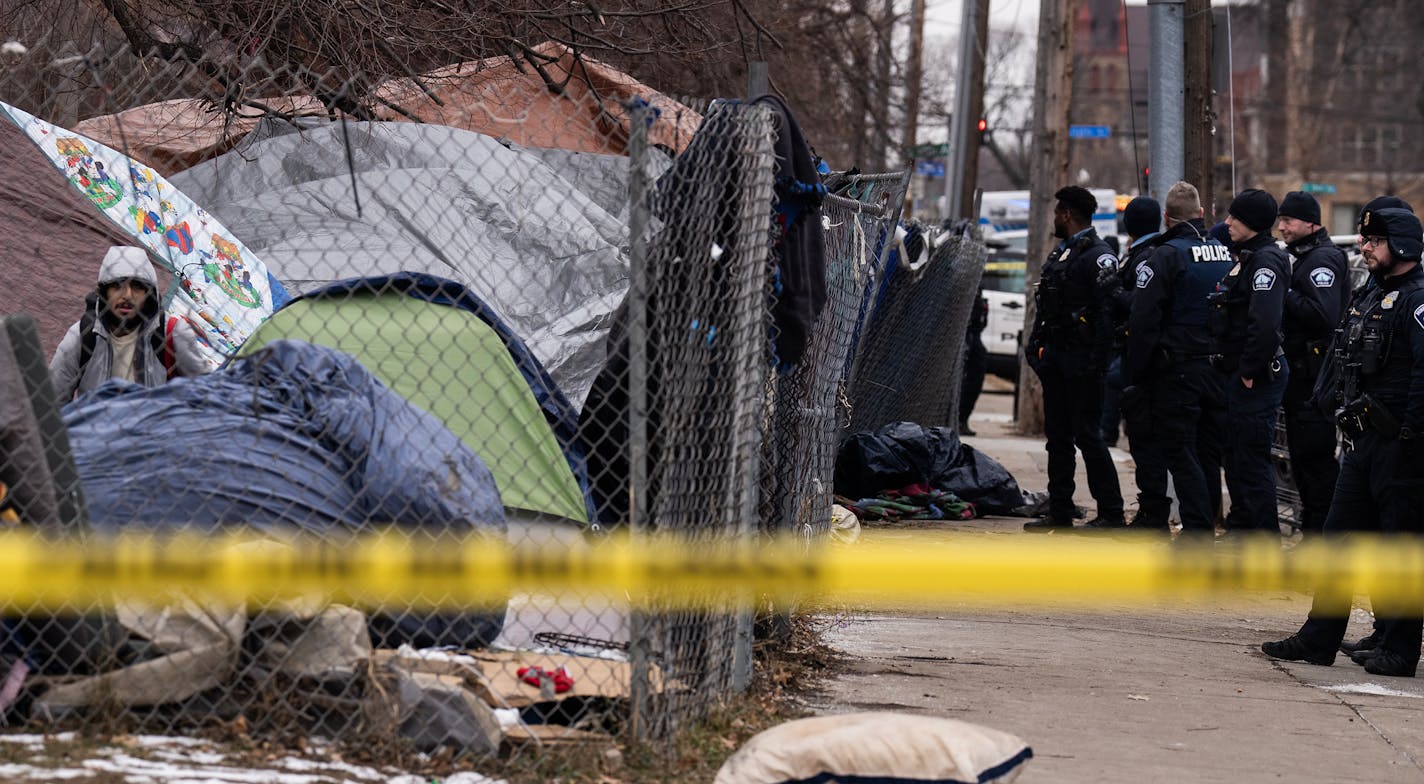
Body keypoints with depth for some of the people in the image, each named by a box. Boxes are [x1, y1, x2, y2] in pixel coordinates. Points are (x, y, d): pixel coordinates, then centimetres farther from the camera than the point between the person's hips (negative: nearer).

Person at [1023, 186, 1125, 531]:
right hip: (1056, 360, 9)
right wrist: (1038, 347, 14)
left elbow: (1109, 312, -18)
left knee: (1088, 435, -7)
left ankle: (1111, 513, -2)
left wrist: (1096, 362, -23)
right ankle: (1060, 513, 16)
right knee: (1058, 436, 11)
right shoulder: (1061, 253, 17)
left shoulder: (1098, 256, -12)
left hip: (1081, 362, -9)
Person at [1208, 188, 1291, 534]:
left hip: (1256, 379, -11)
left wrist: (1250, 371, -22)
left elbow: (1265, 324, -29)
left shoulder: (1266, 261, -18)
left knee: (1252, 458, -6)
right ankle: (1241, 524, 30)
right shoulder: (1247, 257, 15)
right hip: (1236, 375, 11)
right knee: (1233, 453, 19)